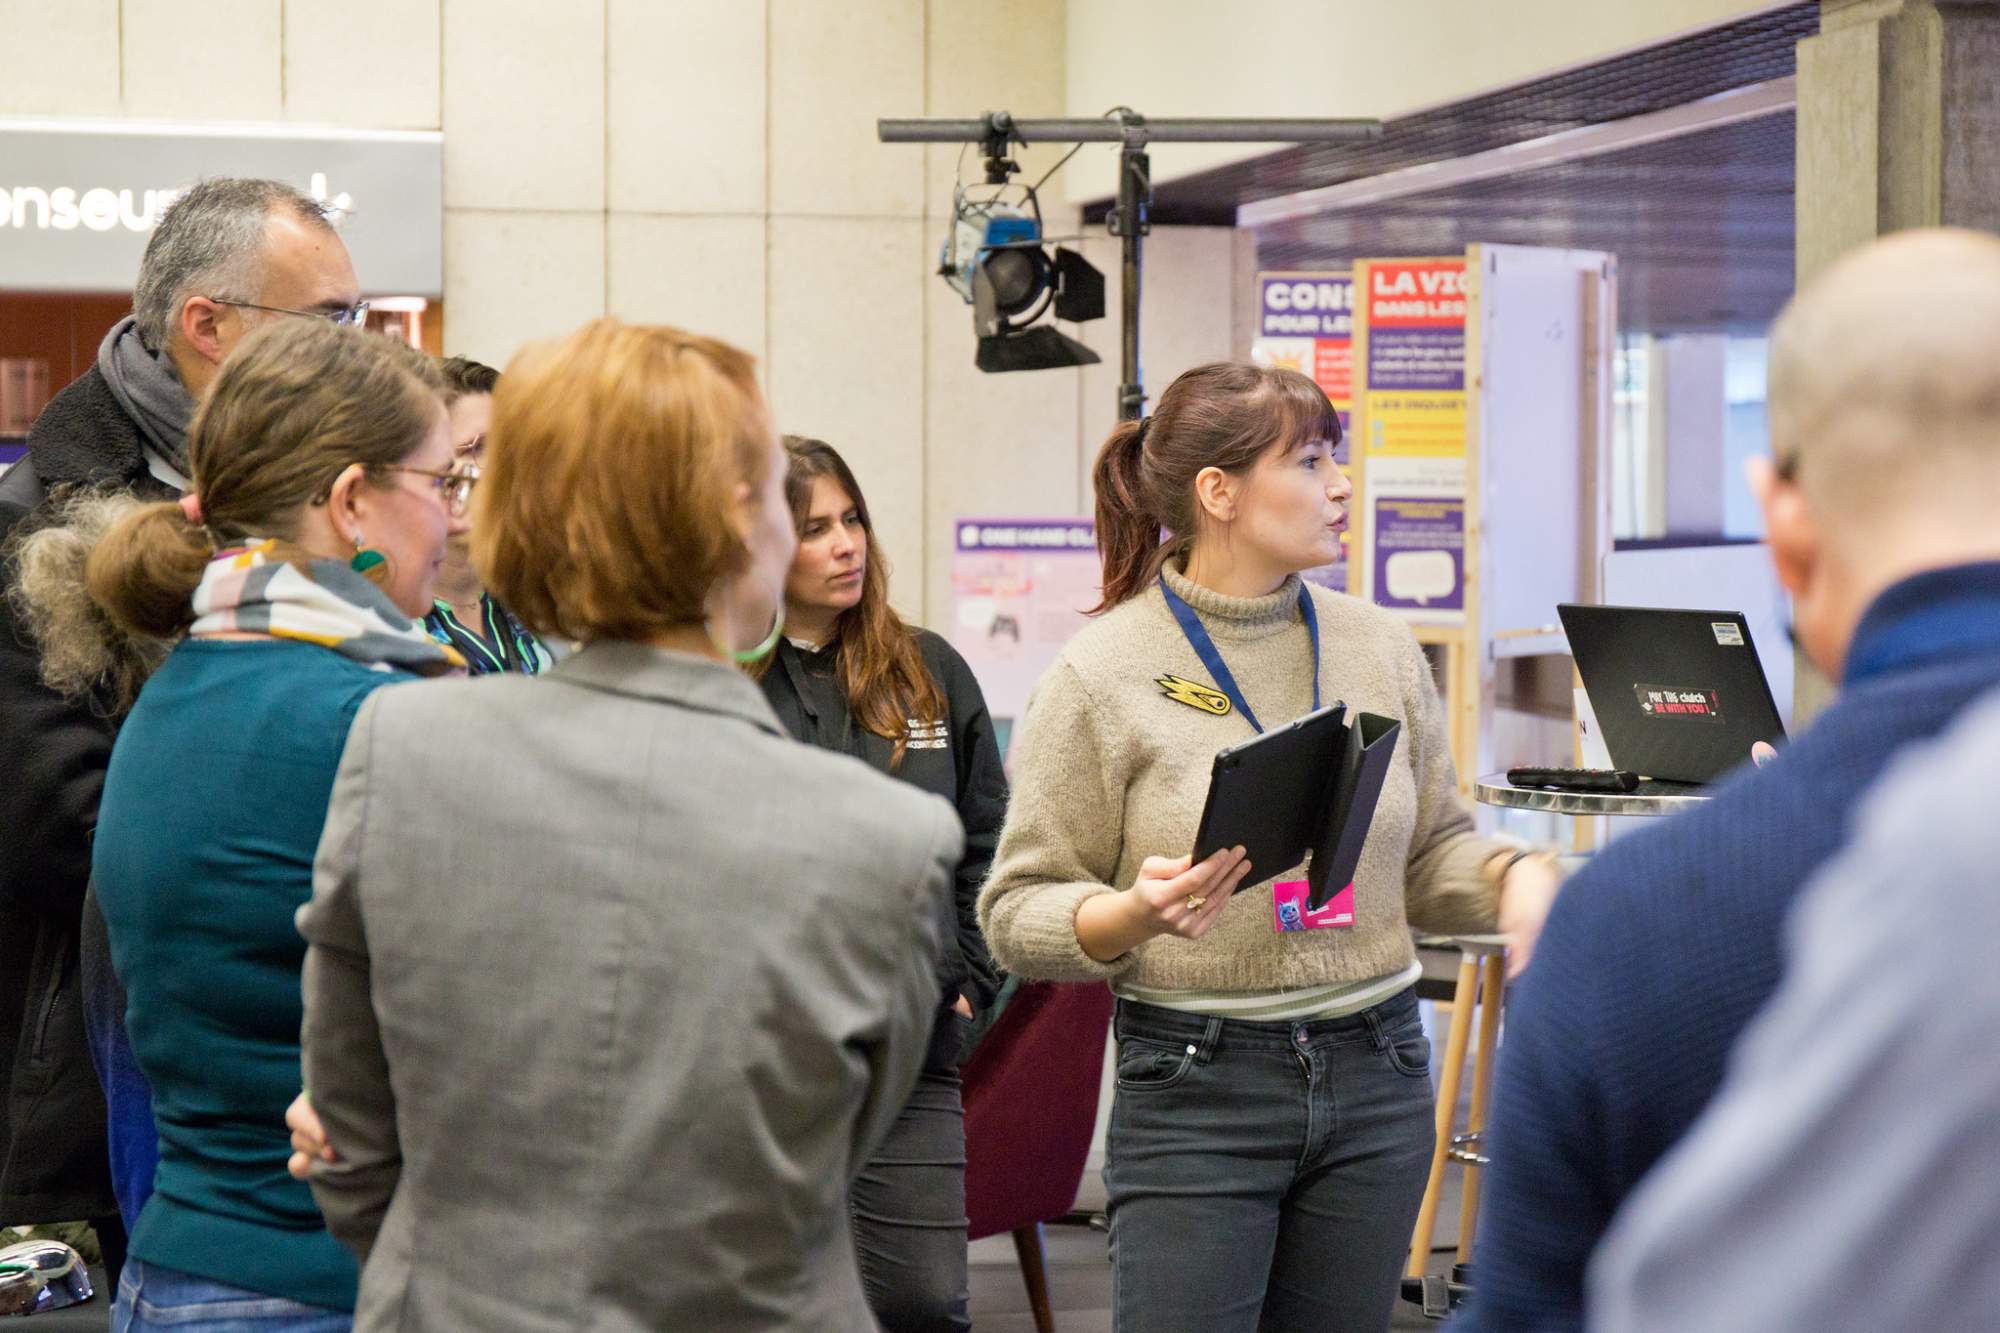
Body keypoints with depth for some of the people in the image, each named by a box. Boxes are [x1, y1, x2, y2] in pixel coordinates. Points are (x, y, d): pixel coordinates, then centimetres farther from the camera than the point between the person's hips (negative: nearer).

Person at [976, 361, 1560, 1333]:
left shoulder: (1379, 648, 7)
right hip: (1197, 1088, -4)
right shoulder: (1103, 671, -5)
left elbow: (1430, 858, 15)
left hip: (1375, 1075, 4)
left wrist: (1513, 875, -7)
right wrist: (1136, 914, -23)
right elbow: (1016, 911, -3)